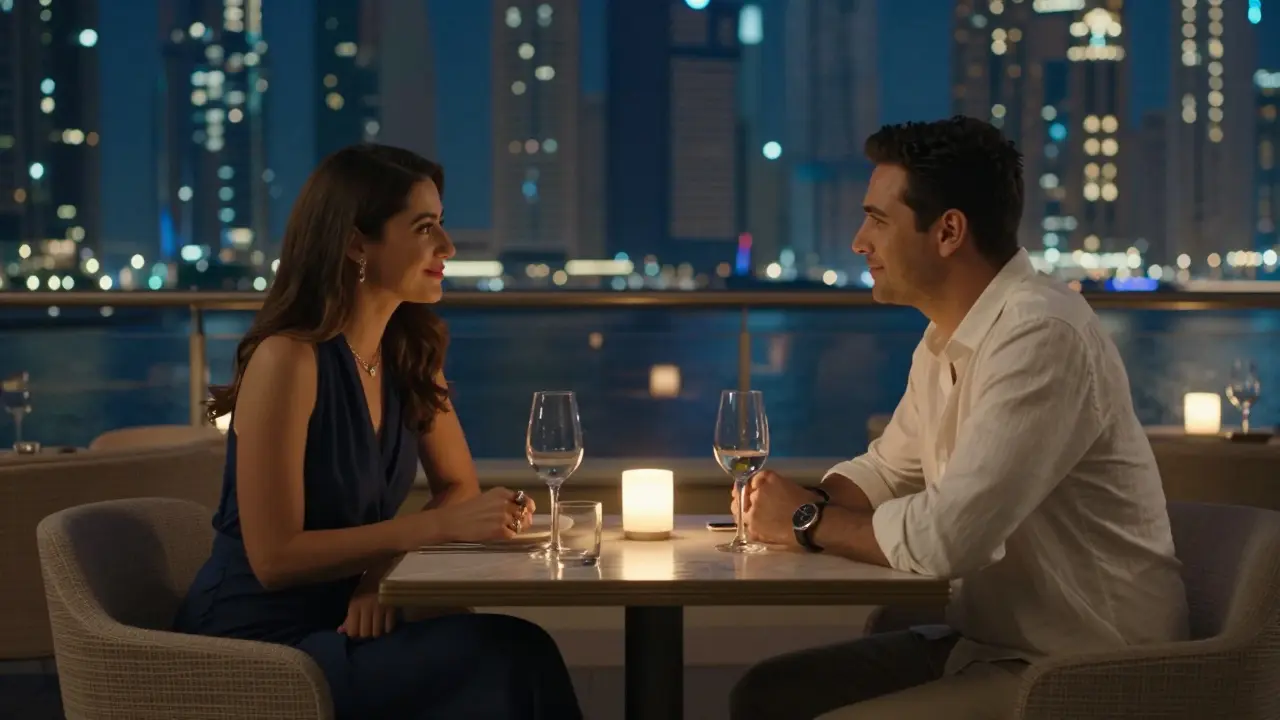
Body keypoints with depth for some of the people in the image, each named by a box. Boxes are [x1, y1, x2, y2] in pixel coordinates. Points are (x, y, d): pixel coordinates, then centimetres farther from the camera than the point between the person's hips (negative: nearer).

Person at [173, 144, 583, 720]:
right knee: (509, 657, -23)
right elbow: (274, 557, -20)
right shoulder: (289, 359, -18)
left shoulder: (410, 350, 5)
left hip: (341, 624, 7)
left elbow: (458, 488, 10)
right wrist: (443, 526, -24)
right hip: (253, 649, -6)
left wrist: (380, 570, -10)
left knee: (516, 653, -20)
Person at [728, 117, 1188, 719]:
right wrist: (808, 501, 0)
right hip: (985, 643, 9)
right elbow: (886, 470, 23)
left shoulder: (1040, 335, -23)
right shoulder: (945, 341, 8)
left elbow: (945, 536, -29)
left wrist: (806, 522, -11)